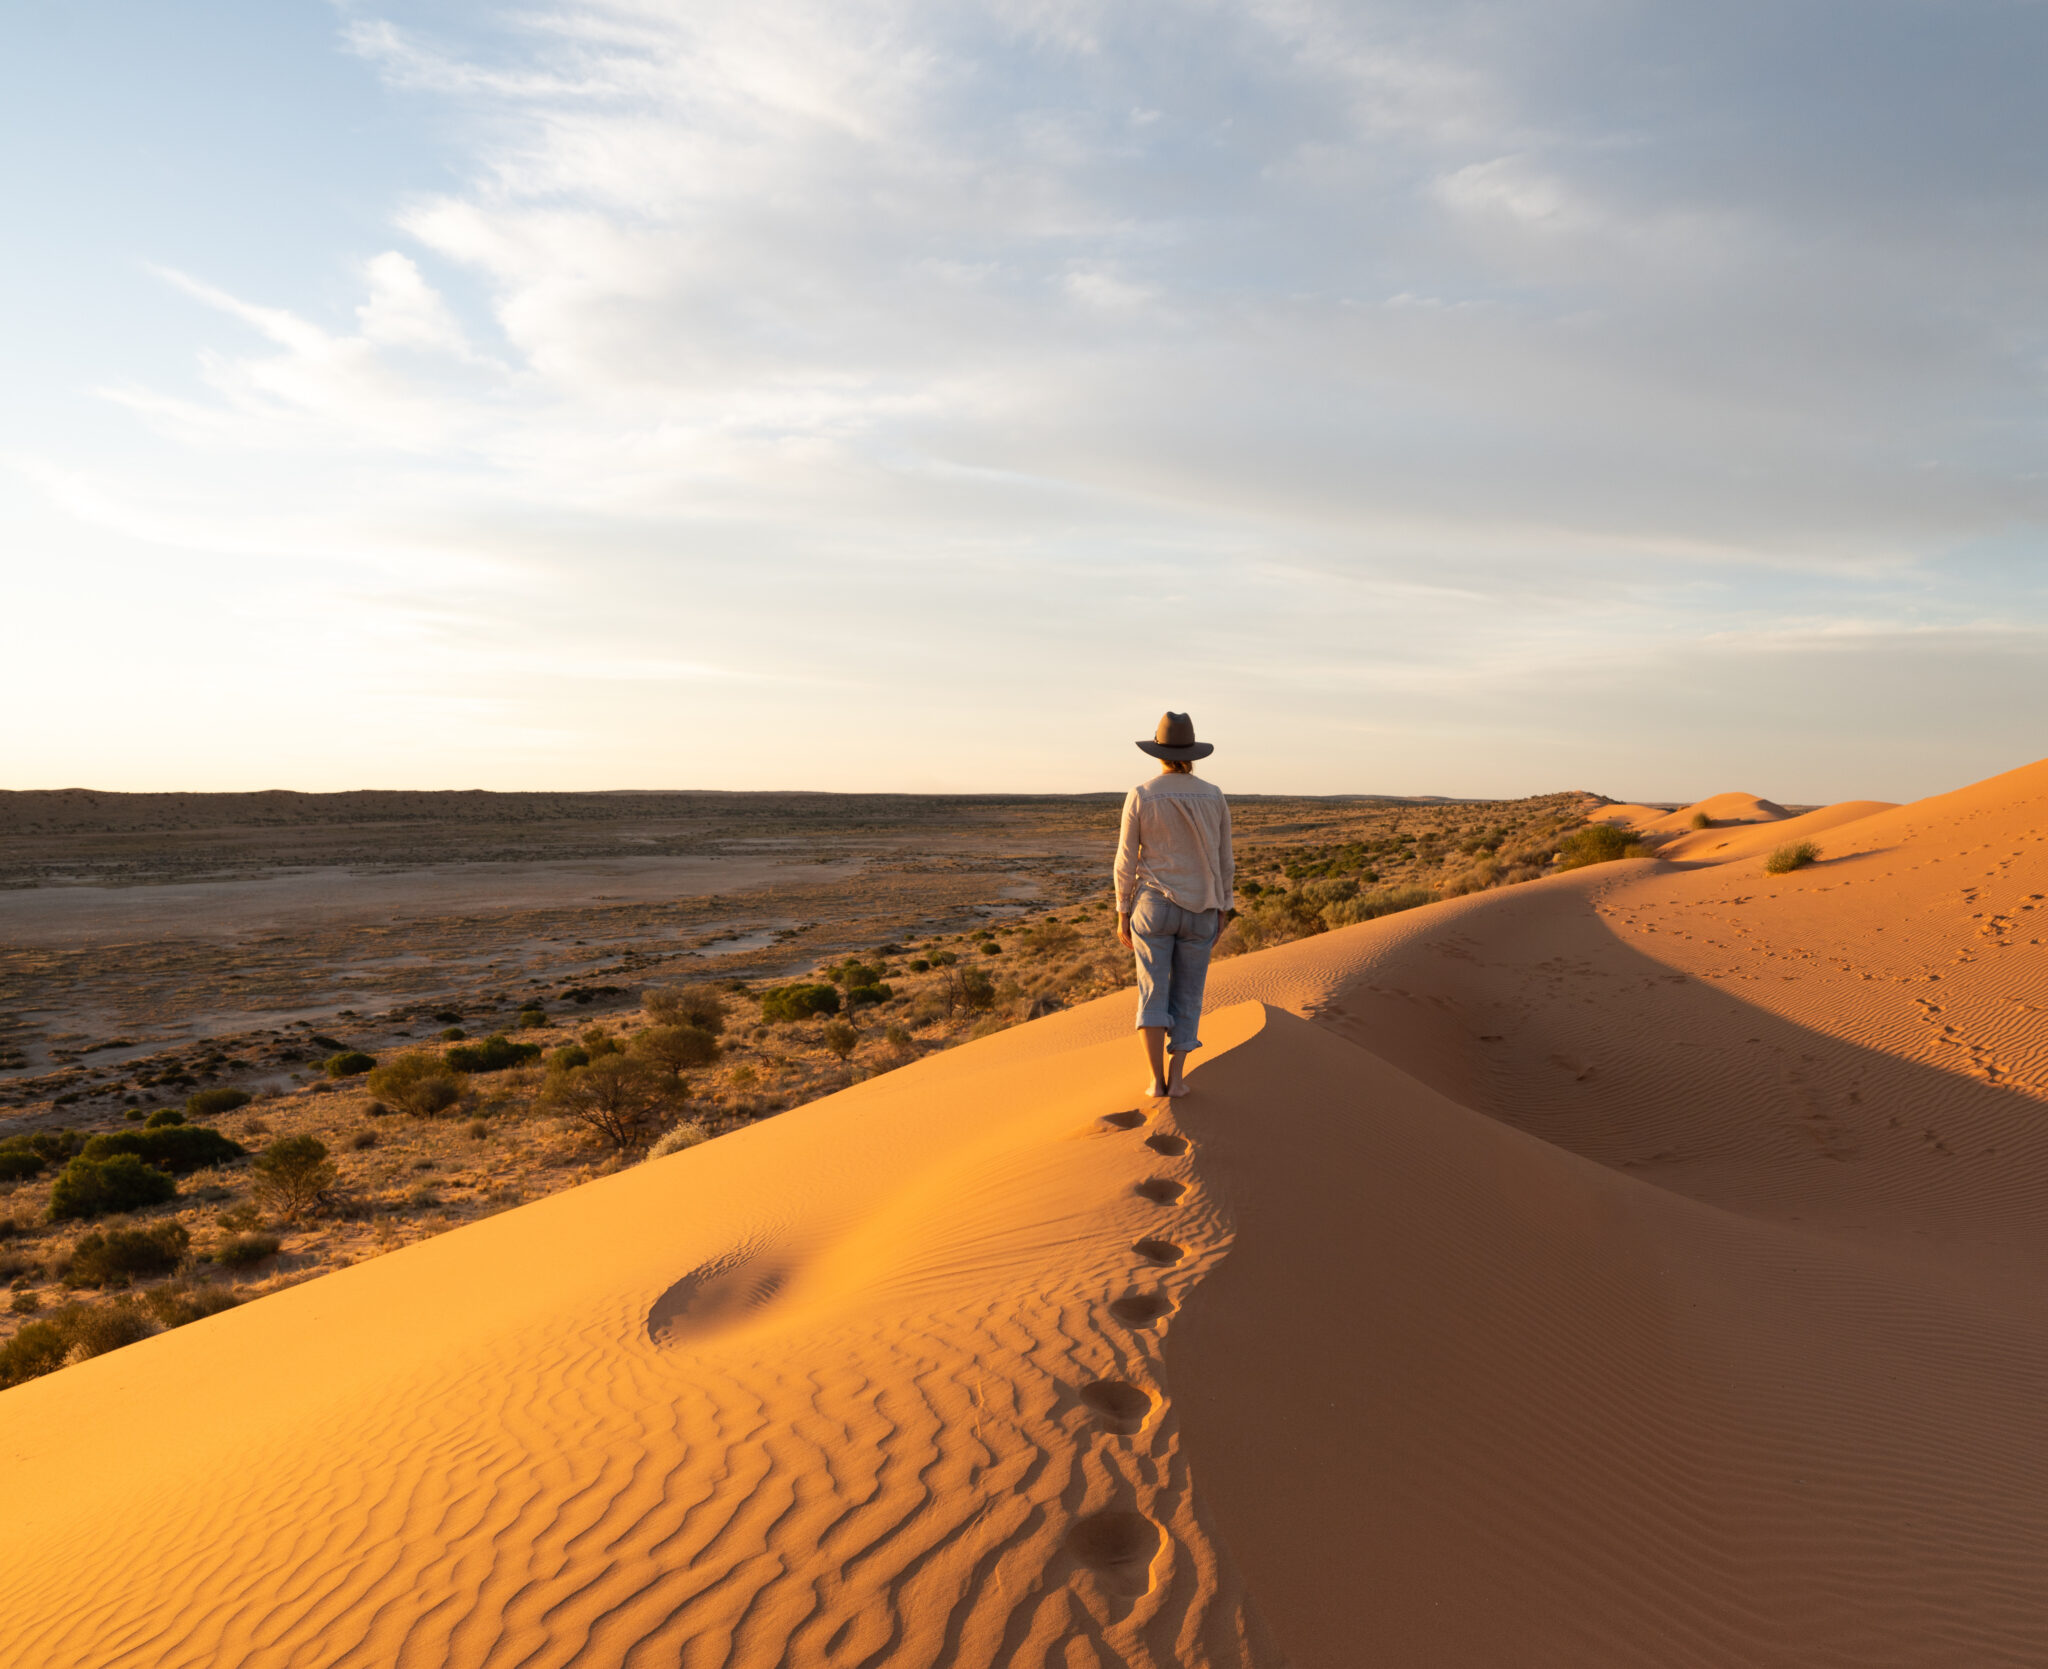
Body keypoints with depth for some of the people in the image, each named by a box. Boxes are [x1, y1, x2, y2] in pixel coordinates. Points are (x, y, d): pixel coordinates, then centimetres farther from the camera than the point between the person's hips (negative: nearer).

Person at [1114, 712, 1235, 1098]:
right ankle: (1175, 1078, 4)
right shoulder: (1215, 797, -3)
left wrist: (1122, 915, 3)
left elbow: (1126, 862, -6)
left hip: (1153, 907, -1)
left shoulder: (1139, 796, -9)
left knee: (1153, 995, 7)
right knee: (1187, 998, 11)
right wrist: (1221, 914, 12)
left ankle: (1157, 1080, 1)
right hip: (1199, 911, 1)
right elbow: (1223, 861, 2)